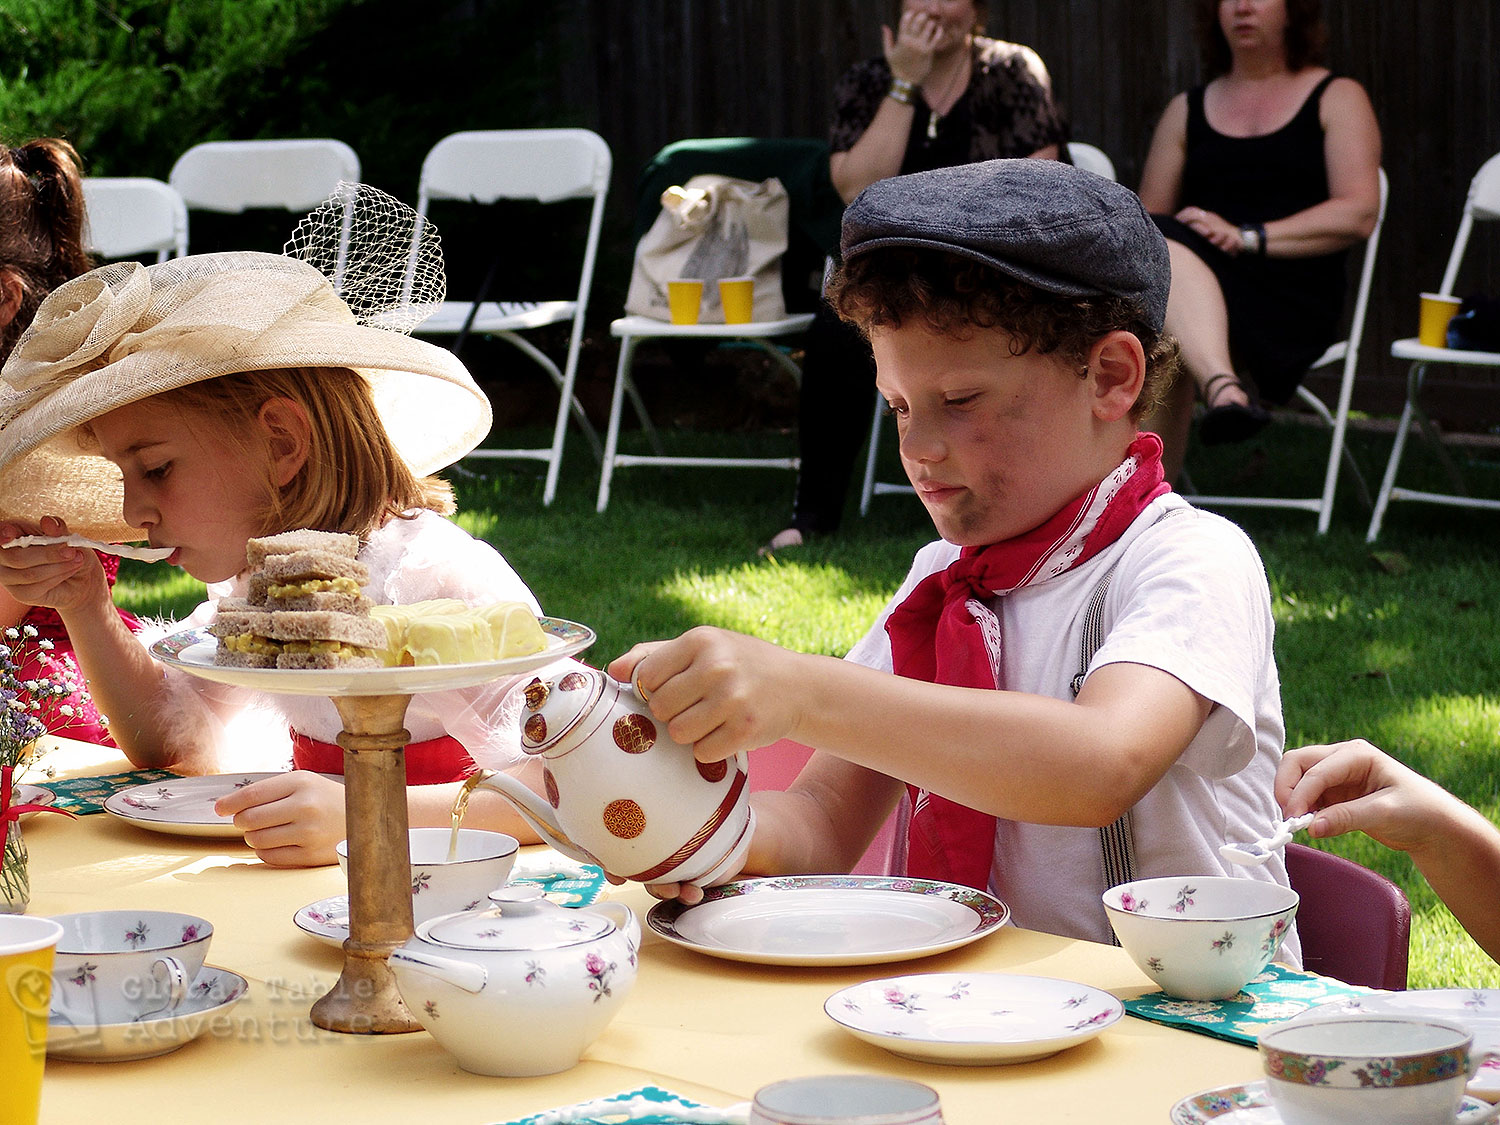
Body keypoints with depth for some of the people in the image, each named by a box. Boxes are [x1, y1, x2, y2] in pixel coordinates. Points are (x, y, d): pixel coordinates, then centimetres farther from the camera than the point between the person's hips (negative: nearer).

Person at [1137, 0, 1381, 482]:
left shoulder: (1337, 98, 14)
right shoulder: (1187, 110, 25)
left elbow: (1359, 213, -1)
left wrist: (1247, 238, -13)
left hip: (1292, 311, -3)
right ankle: (1224, 387, -58)